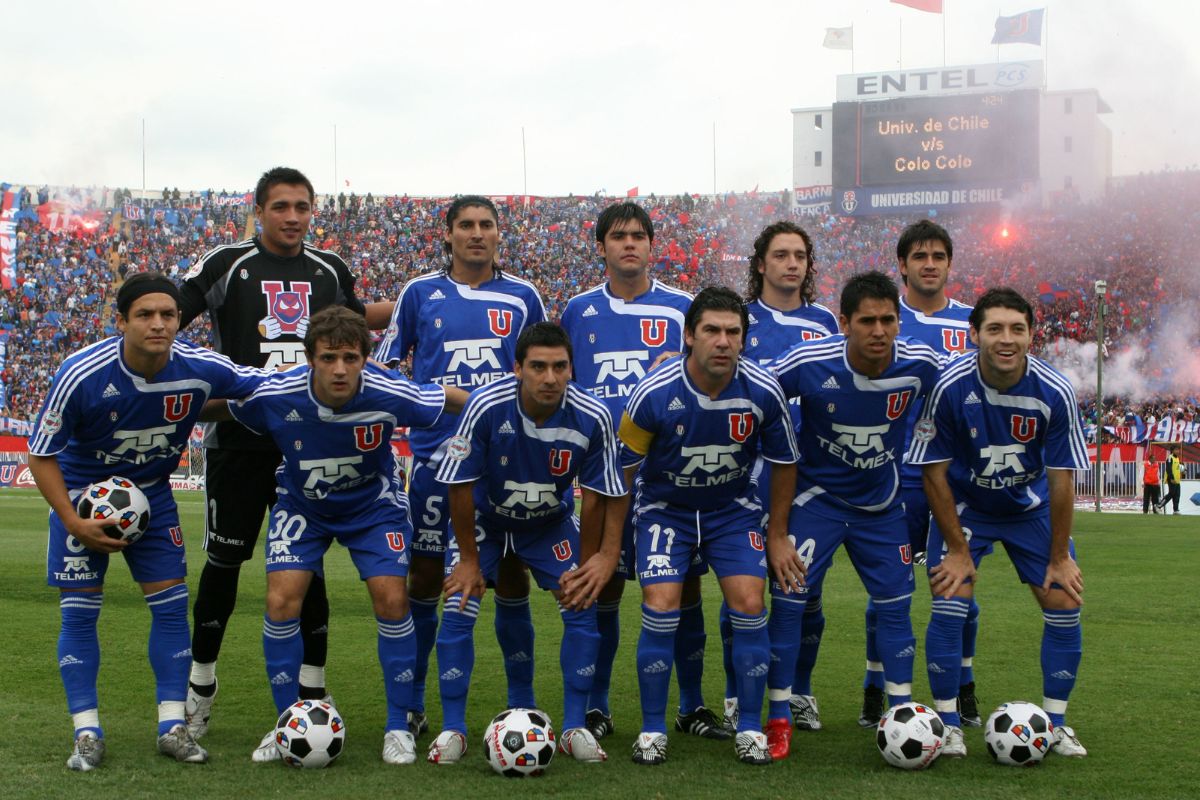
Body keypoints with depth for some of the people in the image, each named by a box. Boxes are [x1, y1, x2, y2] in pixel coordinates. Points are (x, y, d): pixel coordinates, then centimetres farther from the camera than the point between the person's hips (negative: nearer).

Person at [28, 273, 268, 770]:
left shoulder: (200, 369, -22)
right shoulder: (81, 375, -28)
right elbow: (41, 455, -16)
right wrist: (74, 523, -21)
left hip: (152, 494, 2)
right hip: (82, 494, -2)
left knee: (171, 605, -2)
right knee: (79, 611, -4)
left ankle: (172, 726, 8)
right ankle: (87, 734, 5)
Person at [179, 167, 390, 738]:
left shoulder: (329, 270, 10)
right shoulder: (226, 264, -1)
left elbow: (351, 317, 30)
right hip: (239, 438, -2)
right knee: (225, 560, 4)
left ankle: (312, 690, 14)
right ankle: (200, 686, 20)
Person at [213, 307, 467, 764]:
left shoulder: (390, 395, -31)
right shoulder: (274, 397, -29)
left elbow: (455, 400, -13)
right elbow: (213, 408, -8)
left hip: (373, 503, -1)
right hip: (301, 504, 1)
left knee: (392, 601, -13)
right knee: (281, 602, -13)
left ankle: (398, 726, 5)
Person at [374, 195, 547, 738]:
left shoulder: (523, 297, 7)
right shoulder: (419, 294, 5)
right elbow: (386, 367, 12)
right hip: (436, 454, -1)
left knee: (512, 573, 3)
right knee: (426, 574, 3)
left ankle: (522, 704, 14)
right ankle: (411, 704, 15)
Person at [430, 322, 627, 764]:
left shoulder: (592, 417, -27)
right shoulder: (486, 406, -32)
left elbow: (595, 496, -12)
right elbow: (460, 484, -20)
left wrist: (587, 565, -6)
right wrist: (469, 557, -12)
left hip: (551, 523, 2)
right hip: (484, 518, -1)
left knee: (582, 609, -9)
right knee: (458, 610, -12)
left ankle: (575, 727, 5)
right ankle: (453, 729, 2)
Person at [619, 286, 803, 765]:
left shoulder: (763, 392, -19)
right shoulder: (654, 393, -23)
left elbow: (783, 463, -1)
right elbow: (622, 467, -10)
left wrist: (777, 536, 3)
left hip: (734, 508, 1)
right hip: (665, 507, -1)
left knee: (748, 605, -12)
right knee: (660, 609, -15)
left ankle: (750, 728, 4)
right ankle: (652, 730, 1)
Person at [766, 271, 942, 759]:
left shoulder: (921, 365, -18)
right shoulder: (809, 364, -25)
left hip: (882, 502, 2)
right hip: (816, 494, -2)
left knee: (895, 604, 4)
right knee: (790, 597, -8)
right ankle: (778, 719, 4)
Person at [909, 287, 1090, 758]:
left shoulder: (1055, 392, -22)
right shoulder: (950, 387, -26)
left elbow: (1060, 479, -12)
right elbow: (934, 472, -16)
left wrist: (1059, 556, -8)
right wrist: (958, 549, -13)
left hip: (1031, 507, 2)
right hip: (964, 505, -2)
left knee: (1064, 604, -4)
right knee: (950, 604, -16)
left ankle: (1055, 724, 13)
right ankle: (946, 724, 0)